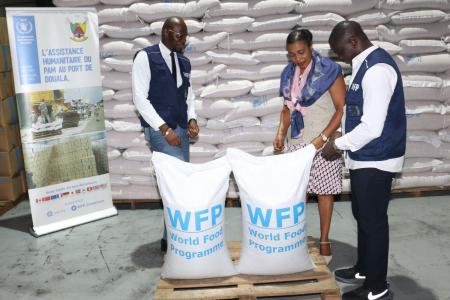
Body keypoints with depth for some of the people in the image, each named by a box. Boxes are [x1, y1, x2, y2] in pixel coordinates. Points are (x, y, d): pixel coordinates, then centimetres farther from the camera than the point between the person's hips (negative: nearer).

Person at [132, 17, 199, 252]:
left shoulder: (184, 62, 14)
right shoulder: (145, 57, -6)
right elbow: (140, 98, -12)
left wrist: (191, 118, 0)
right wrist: (164, 128, -17)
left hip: (180, 128, 7)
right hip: (159, 129, -7)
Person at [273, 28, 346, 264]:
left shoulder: (329, 70, -10)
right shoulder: (288, 73, 7)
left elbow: (342, 109, -12)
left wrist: (321, 139, -19)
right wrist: (281, 133, 2)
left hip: (324, 141, -4)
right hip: (296, 142, 5)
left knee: (324, 191, 5)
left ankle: (324, 241, 20)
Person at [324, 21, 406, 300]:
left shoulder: (377, 69, -21)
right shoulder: (367, 64, 11)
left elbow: (372, 127, -26)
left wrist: (338, 144, -14)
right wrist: (344, 143, 12)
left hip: (375, 161, -10)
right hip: (365, 158, 10)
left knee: (374, 221, 2)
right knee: (363, 216, 20)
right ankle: (364, 269, 38)